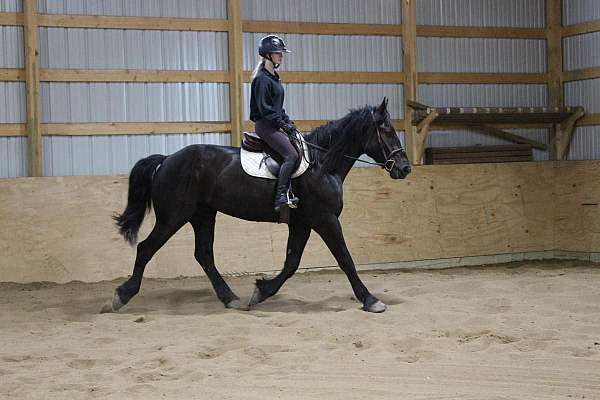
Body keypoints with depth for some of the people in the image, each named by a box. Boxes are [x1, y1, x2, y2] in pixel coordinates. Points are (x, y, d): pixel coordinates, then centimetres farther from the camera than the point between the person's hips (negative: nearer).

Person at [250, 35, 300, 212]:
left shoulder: (274, 77, 17)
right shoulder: (262, 79, -13)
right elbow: (264, 109, -18)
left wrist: (288, 121, 11)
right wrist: (283, 124, -17)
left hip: (274, 124, 10)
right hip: (265, 125, -10)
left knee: (300, 147, 8)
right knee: (291, 155, -21)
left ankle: (288, 191, 7)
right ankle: (281, 197, -23)